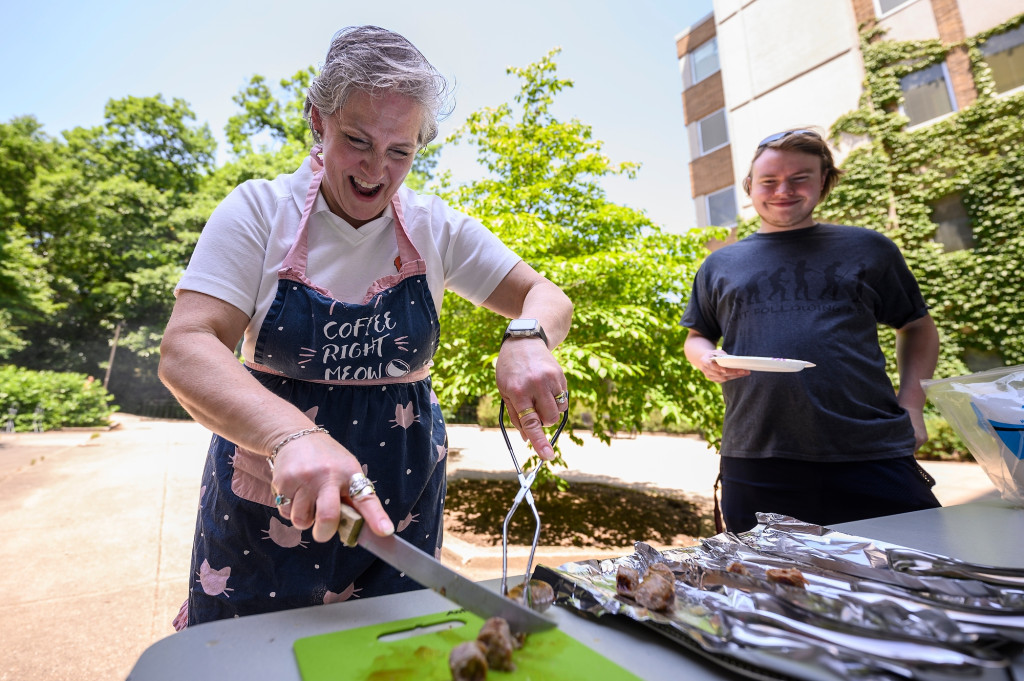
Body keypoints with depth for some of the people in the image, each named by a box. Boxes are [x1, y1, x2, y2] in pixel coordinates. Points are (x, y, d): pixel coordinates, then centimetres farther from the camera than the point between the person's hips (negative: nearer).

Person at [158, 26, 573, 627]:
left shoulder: (435, 228, -3)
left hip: (400, 500, 2)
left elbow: (546, 296, -2)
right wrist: (294, 434, -37)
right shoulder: (261, 211, -8)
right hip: (265, 498, -1)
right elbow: (185, 350, -18)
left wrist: (528, 338, -27)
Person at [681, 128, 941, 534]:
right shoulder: (721, 264, 13)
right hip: (755, 463, 1)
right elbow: (696, 337, 18)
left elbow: (917, 326, 17)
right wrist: (706, 358, -5)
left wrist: (911, 402, 3)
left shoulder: (867, 249, 11)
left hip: (873, 456, 0)